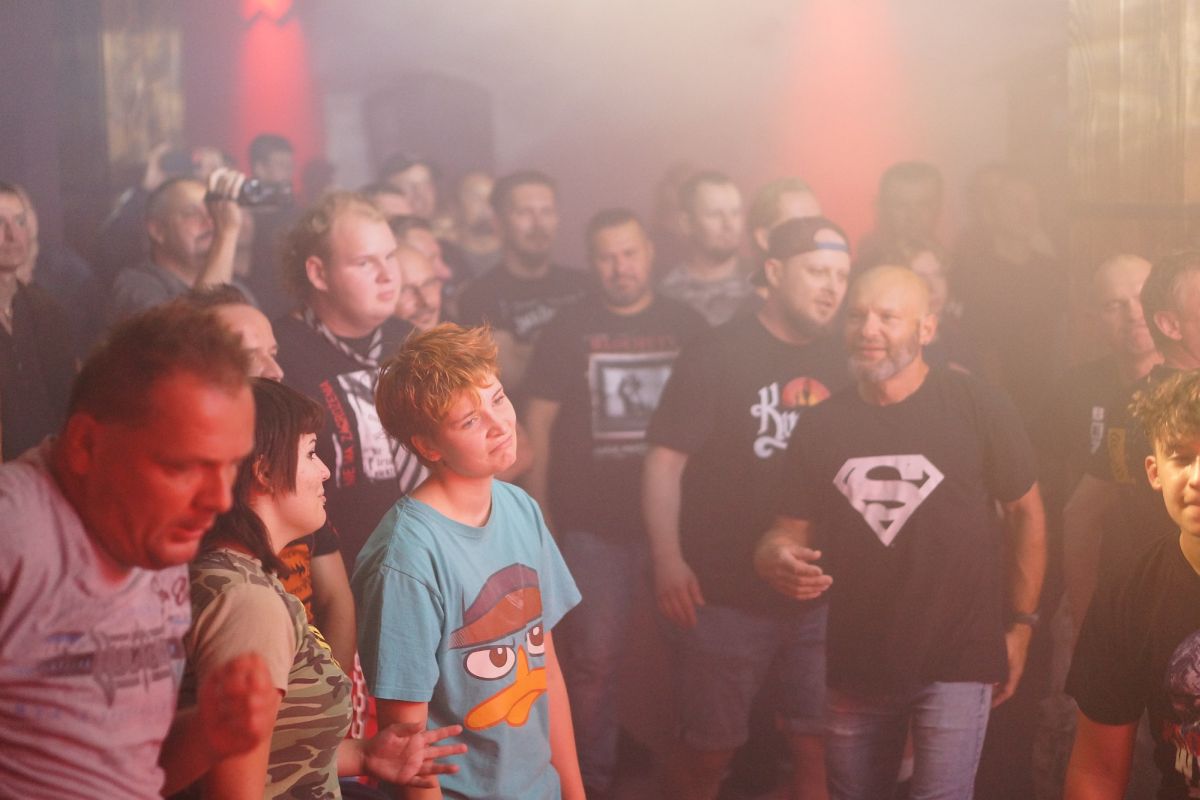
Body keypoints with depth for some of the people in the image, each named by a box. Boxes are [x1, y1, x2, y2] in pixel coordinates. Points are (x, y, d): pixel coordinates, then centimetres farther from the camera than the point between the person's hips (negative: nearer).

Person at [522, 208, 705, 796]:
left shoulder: (687, 326, 3)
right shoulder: (568, 330, 0)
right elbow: (537, 423, 1)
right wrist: (540, 516, -3)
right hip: (592, 523, -1)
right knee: (593, 658, 3)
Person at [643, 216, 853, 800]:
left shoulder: (837, 365, 9)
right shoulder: (715, 354, -6)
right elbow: (665, 458, -12)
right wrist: (668, 560, -22)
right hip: (726, 596, -4)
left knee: (819, 743, 8)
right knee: (709, 747, 5)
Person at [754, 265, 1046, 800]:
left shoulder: (977, 407, -7)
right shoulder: (819, 424, 4)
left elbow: (1025, 514, 0)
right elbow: (791, 530, 6)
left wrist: (1020, 625, 0)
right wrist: (775, 557, -18)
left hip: (958, 661, -4)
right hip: (852, 664, 4)